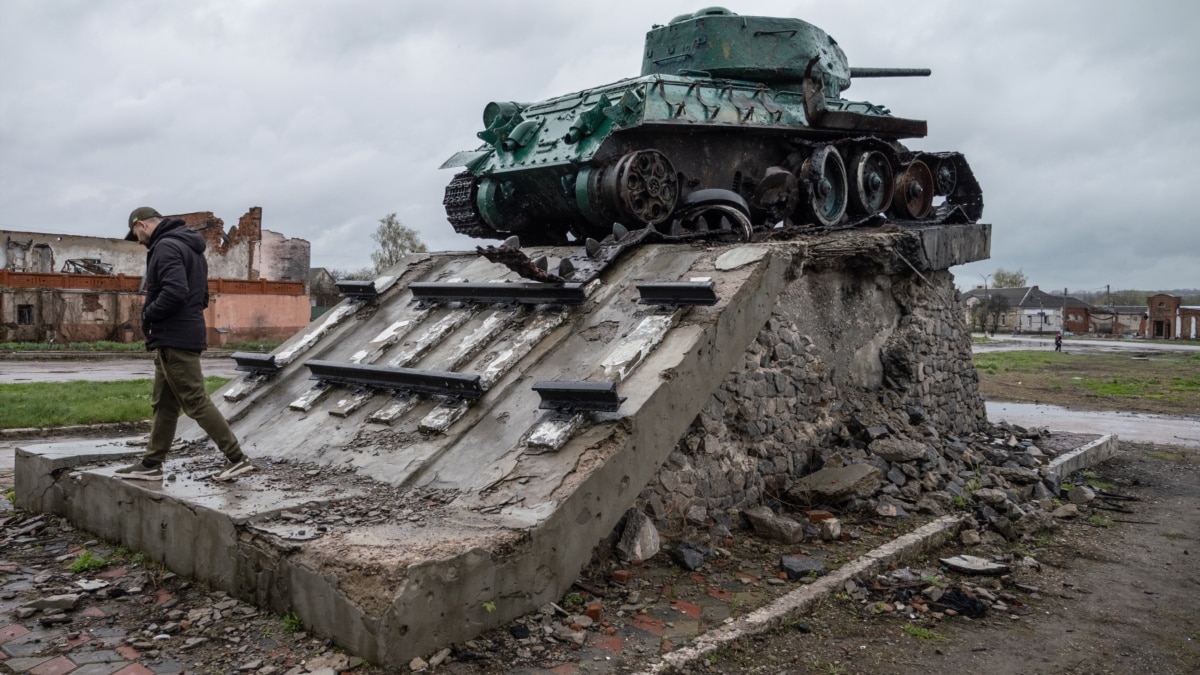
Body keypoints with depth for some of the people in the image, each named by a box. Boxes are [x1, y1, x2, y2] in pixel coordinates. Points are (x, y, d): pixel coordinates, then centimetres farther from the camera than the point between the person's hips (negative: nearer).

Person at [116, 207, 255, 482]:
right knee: (163, 405, 14)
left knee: (196, 402, -7)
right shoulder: (190, 247, 18)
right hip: (185, 335, 10)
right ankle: (151, 464, 21)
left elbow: (175, 292, -28)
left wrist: (148, 315, -13)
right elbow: (201, 297, 22)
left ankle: (237, 458, -5)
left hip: (174, 340, -10)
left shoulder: (165, 247, -14)